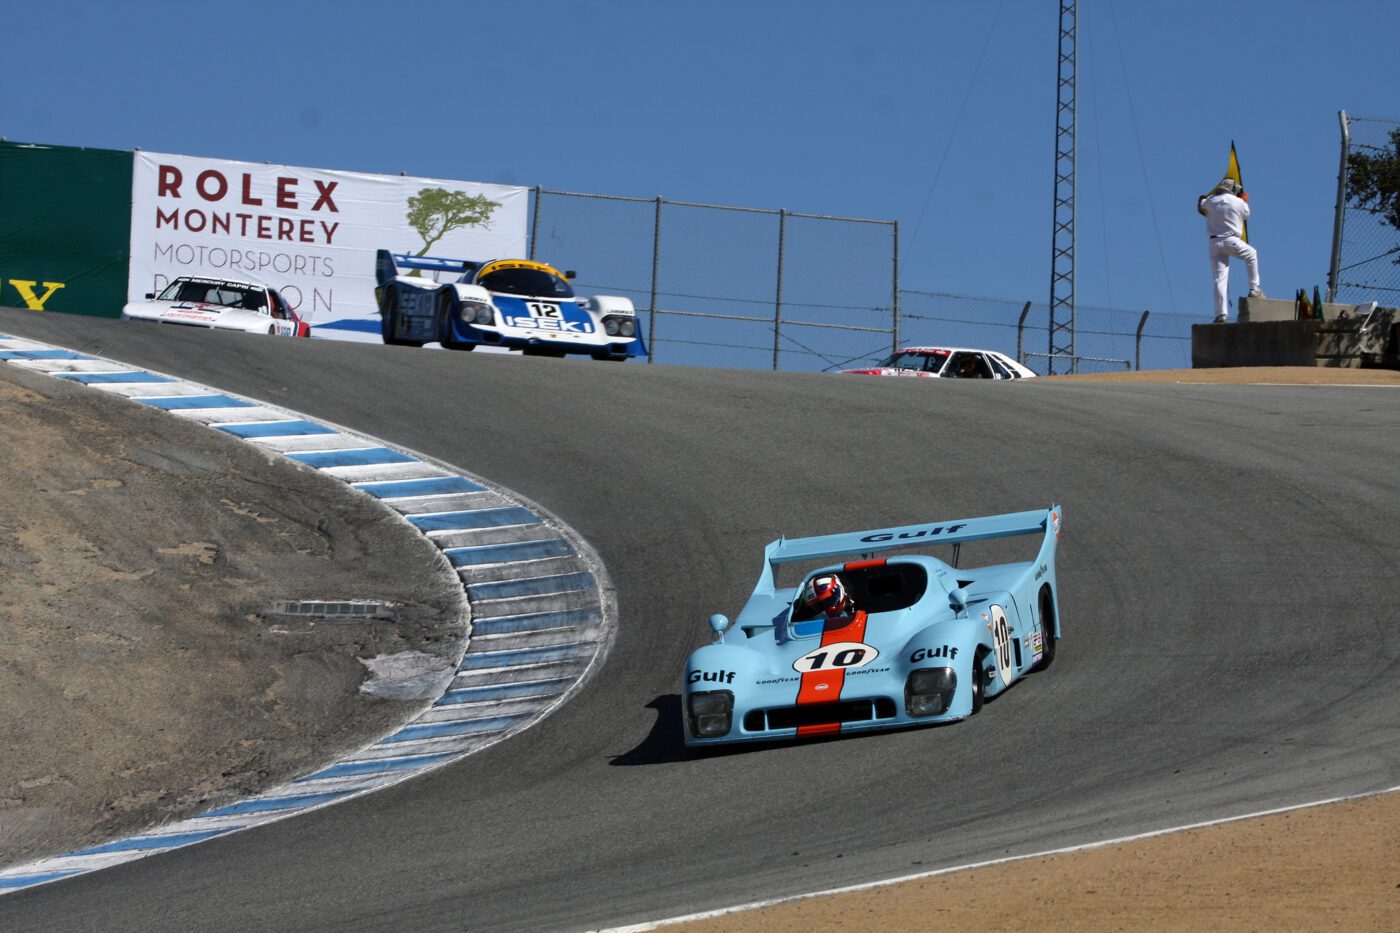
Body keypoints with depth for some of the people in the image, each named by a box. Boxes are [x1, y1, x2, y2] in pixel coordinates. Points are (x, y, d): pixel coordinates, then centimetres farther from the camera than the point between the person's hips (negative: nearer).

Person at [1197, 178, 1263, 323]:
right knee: (1252, 254, 27)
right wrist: (1245, 201, 34)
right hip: (1231, 241, -3)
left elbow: (1201, 205, 25)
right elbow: (1246, 215, 18)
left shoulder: (1211, 201, 4)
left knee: (1219, 279, -1)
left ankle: (1221, 314, -9)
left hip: (1214, 243, 3)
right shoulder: (1239, 202, -1)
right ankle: (1254, 288, 23)